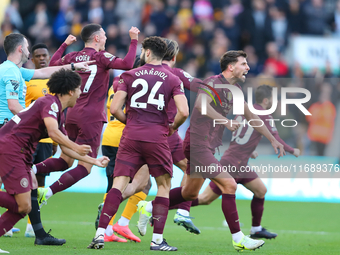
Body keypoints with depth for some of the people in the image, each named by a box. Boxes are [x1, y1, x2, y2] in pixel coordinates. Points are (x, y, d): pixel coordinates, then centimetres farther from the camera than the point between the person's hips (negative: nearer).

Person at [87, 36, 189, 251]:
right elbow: (183, 112, -7)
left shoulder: (130, 76, 7)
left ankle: (100, 233, -13)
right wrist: (172, 127, 13)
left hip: (131, 136, 1)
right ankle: (157, 239, 7)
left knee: (119, 183, -1)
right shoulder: (173, 79, 5)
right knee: (164, 185, 12)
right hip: (157, 136, -1)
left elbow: (115, 109, 1)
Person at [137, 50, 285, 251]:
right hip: (198, 144, -10)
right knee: (229, 185, -15)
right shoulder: (214, 83, -15)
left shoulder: (234, 89, 14)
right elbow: (201, 104, -34)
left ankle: (149, 207, 33)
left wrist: (272, 139, 24)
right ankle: (238, 238, -12)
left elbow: (250, 116, 24)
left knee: (190, 193, 18)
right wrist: (225, 120, -41)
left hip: (207, 147, 10)